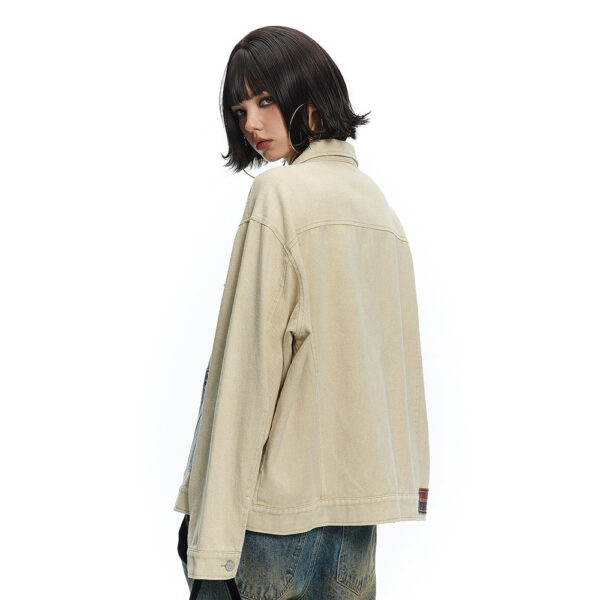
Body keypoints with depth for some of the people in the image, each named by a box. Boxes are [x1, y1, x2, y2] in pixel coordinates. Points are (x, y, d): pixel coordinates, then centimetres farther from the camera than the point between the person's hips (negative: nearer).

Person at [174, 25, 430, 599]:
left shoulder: (279, 194, -11)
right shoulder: (377, 199, 12)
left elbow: (251, 361, -15)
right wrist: (413, 471, 21)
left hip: (282, 489, -7)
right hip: (360, 482, 7)